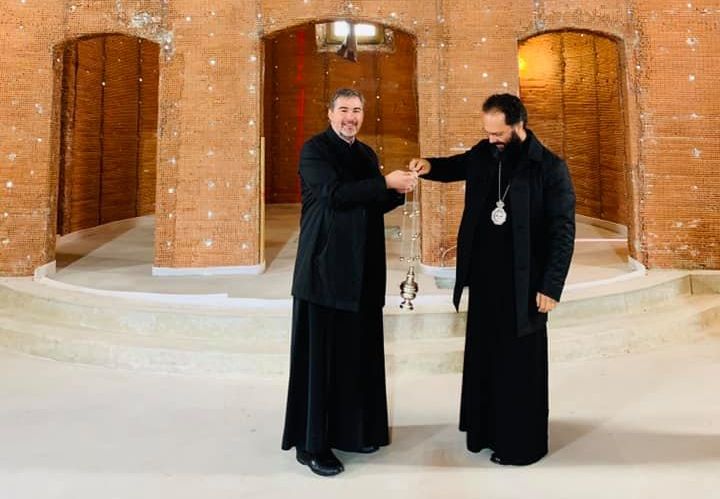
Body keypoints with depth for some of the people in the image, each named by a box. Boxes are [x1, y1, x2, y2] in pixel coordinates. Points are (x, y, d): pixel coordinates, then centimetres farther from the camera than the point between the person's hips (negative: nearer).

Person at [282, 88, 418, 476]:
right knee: (320, 354, -2)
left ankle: (354, 429, 24)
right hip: (325, 268, -7)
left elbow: (373, 205, 16)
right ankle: (311, 444, 8)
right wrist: (386, 182, -18)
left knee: (359, 352, 10)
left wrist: (400, 190, -3)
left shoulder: (367, 154, 17)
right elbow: (333, 193, -19)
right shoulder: (315, 149, -4)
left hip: (362, 270, 7)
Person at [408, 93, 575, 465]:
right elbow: (457, 166, 25)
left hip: (523, 283, -6)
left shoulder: (549, 168, -12)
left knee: (520, 363, 5)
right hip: (484, 277, 6)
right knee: (482, 357, 15)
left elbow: (563, 232, -11)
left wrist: (551, 286, -14)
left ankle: (522, 443, 20)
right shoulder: (483, 154, 3)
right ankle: (485, 430, 32)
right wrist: (430, 167, 3)